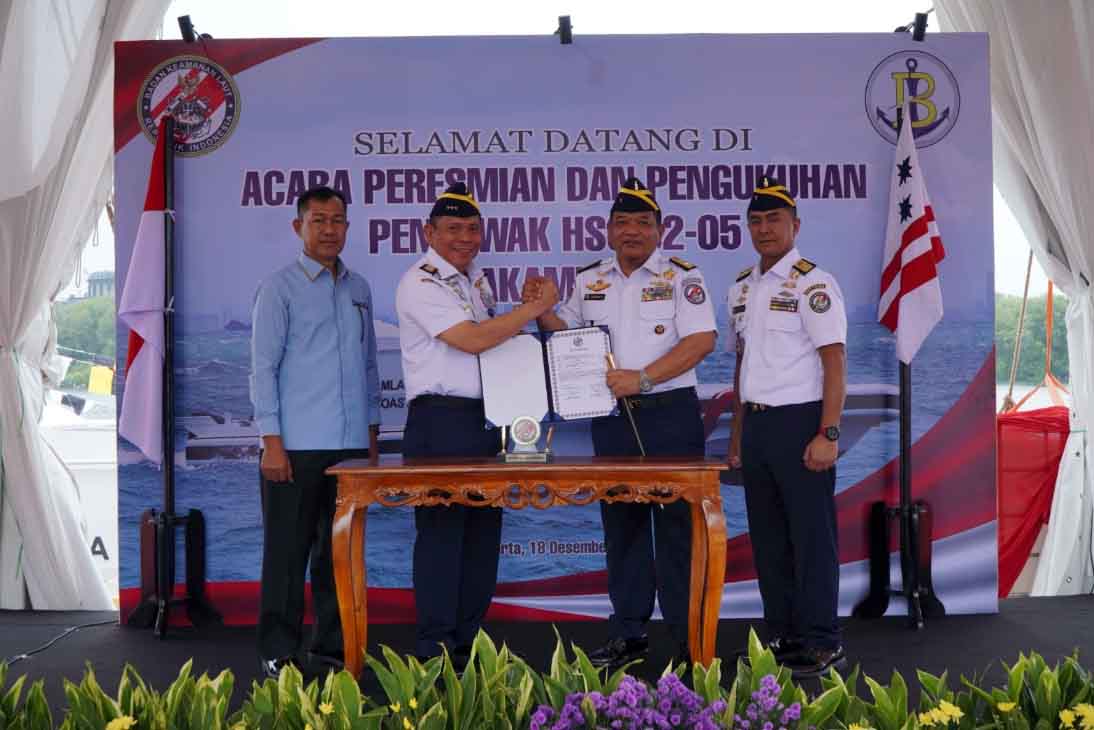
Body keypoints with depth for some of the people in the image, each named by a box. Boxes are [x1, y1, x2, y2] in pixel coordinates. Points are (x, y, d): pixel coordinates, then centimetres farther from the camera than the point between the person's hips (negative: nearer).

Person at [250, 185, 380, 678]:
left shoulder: (359, 289, 14)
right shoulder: (279, 287, -1)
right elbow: (263, 368, -6)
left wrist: (372, 432, 14)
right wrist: (272, 442, -12)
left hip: (351, 445, 5)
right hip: (296, 446, -5)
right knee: (288, 549, 1)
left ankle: (334, 642, 22)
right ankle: (279, 651, 11)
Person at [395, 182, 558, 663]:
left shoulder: (477, 279, 17)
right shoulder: (421, 283, -9)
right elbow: (473, 339, -19)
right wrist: (536, 307, -13)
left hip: (487, 418, 8)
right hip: (441, 421, -8)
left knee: (483, 532, 10)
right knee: (442, 532, -4)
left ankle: (467, 644, 20)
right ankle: (435, 653, 4)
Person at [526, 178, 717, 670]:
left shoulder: (681, 276, -2)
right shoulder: (588, 281, 13)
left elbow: (702, 340, -12)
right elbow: (566, 332, 21)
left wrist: (641, 378, -18)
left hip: (669, 413, -5)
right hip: (611, 418, 5)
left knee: (676, 524, -4)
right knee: (620, 523, 10)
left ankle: (691, 639, 5)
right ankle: (628, 635, 20)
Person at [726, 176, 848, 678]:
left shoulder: (813, 284, -7)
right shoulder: (741, 288, 14)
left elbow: (834, 363, -12)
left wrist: (827, 434, -19)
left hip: (799, 421, -7)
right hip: (755, 423, 7)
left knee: (811, 534, -1)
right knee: (767, 534, 12)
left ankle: (821, 643, 8)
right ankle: (781, 632, 23)